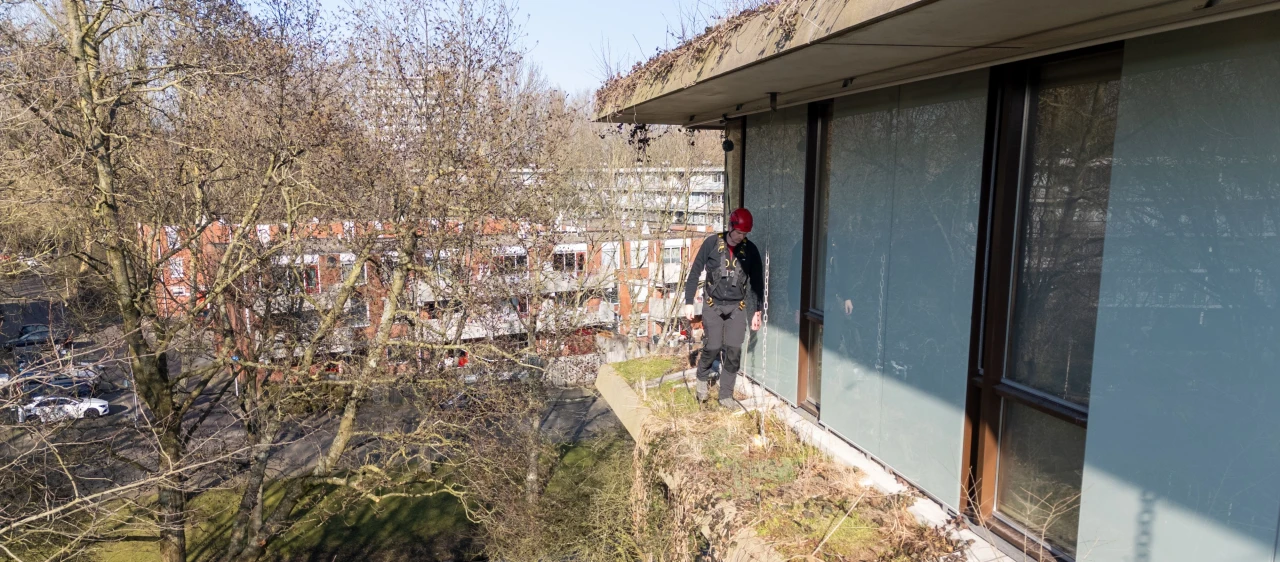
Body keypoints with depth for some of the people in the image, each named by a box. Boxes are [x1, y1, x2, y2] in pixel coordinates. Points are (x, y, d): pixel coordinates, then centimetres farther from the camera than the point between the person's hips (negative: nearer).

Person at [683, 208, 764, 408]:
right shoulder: (712, 243, -8)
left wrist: (757, 311, 2)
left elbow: (757, 281, 5)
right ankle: (703, 377, 27)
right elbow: (695, 272, -3)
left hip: (737, 307, 2)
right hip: (713, 304, -2)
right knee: (713, 347, -4)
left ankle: (726, 395, 11)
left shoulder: (750, 250, -3)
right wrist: (689, 302, -6)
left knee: (733, 350, -2)